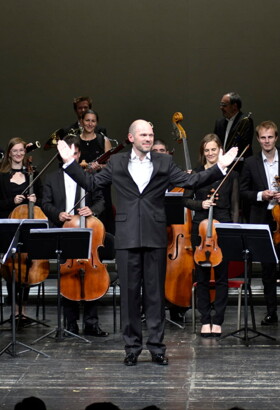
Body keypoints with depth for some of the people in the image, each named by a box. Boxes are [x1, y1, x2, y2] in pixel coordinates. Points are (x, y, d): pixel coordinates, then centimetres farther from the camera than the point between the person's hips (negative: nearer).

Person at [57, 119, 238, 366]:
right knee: (129, 293, 4)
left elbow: (191, 181, 3)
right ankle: (132, 347, 12)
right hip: (127, 238, 0)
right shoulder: (117, 163, 9)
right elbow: (90, 183, 11)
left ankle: (157, 347, 10)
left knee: (155, 294, 4)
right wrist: (70, 163, 4)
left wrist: (220, 167, -6)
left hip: (155, 237, 0)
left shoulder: (164, 163, 8)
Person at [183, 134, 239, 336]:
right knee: (202, 276, 4)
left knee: (221, 276, 1)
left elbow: (235, 206, 4)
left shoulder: (231, 174, 4)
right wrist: (201, 204, -12)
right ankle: (205, 321, 12)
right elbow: (186, 200, 8)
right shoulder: (196, 173, 5)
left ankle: (218, 321, 9)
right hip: (200, 228, 1)